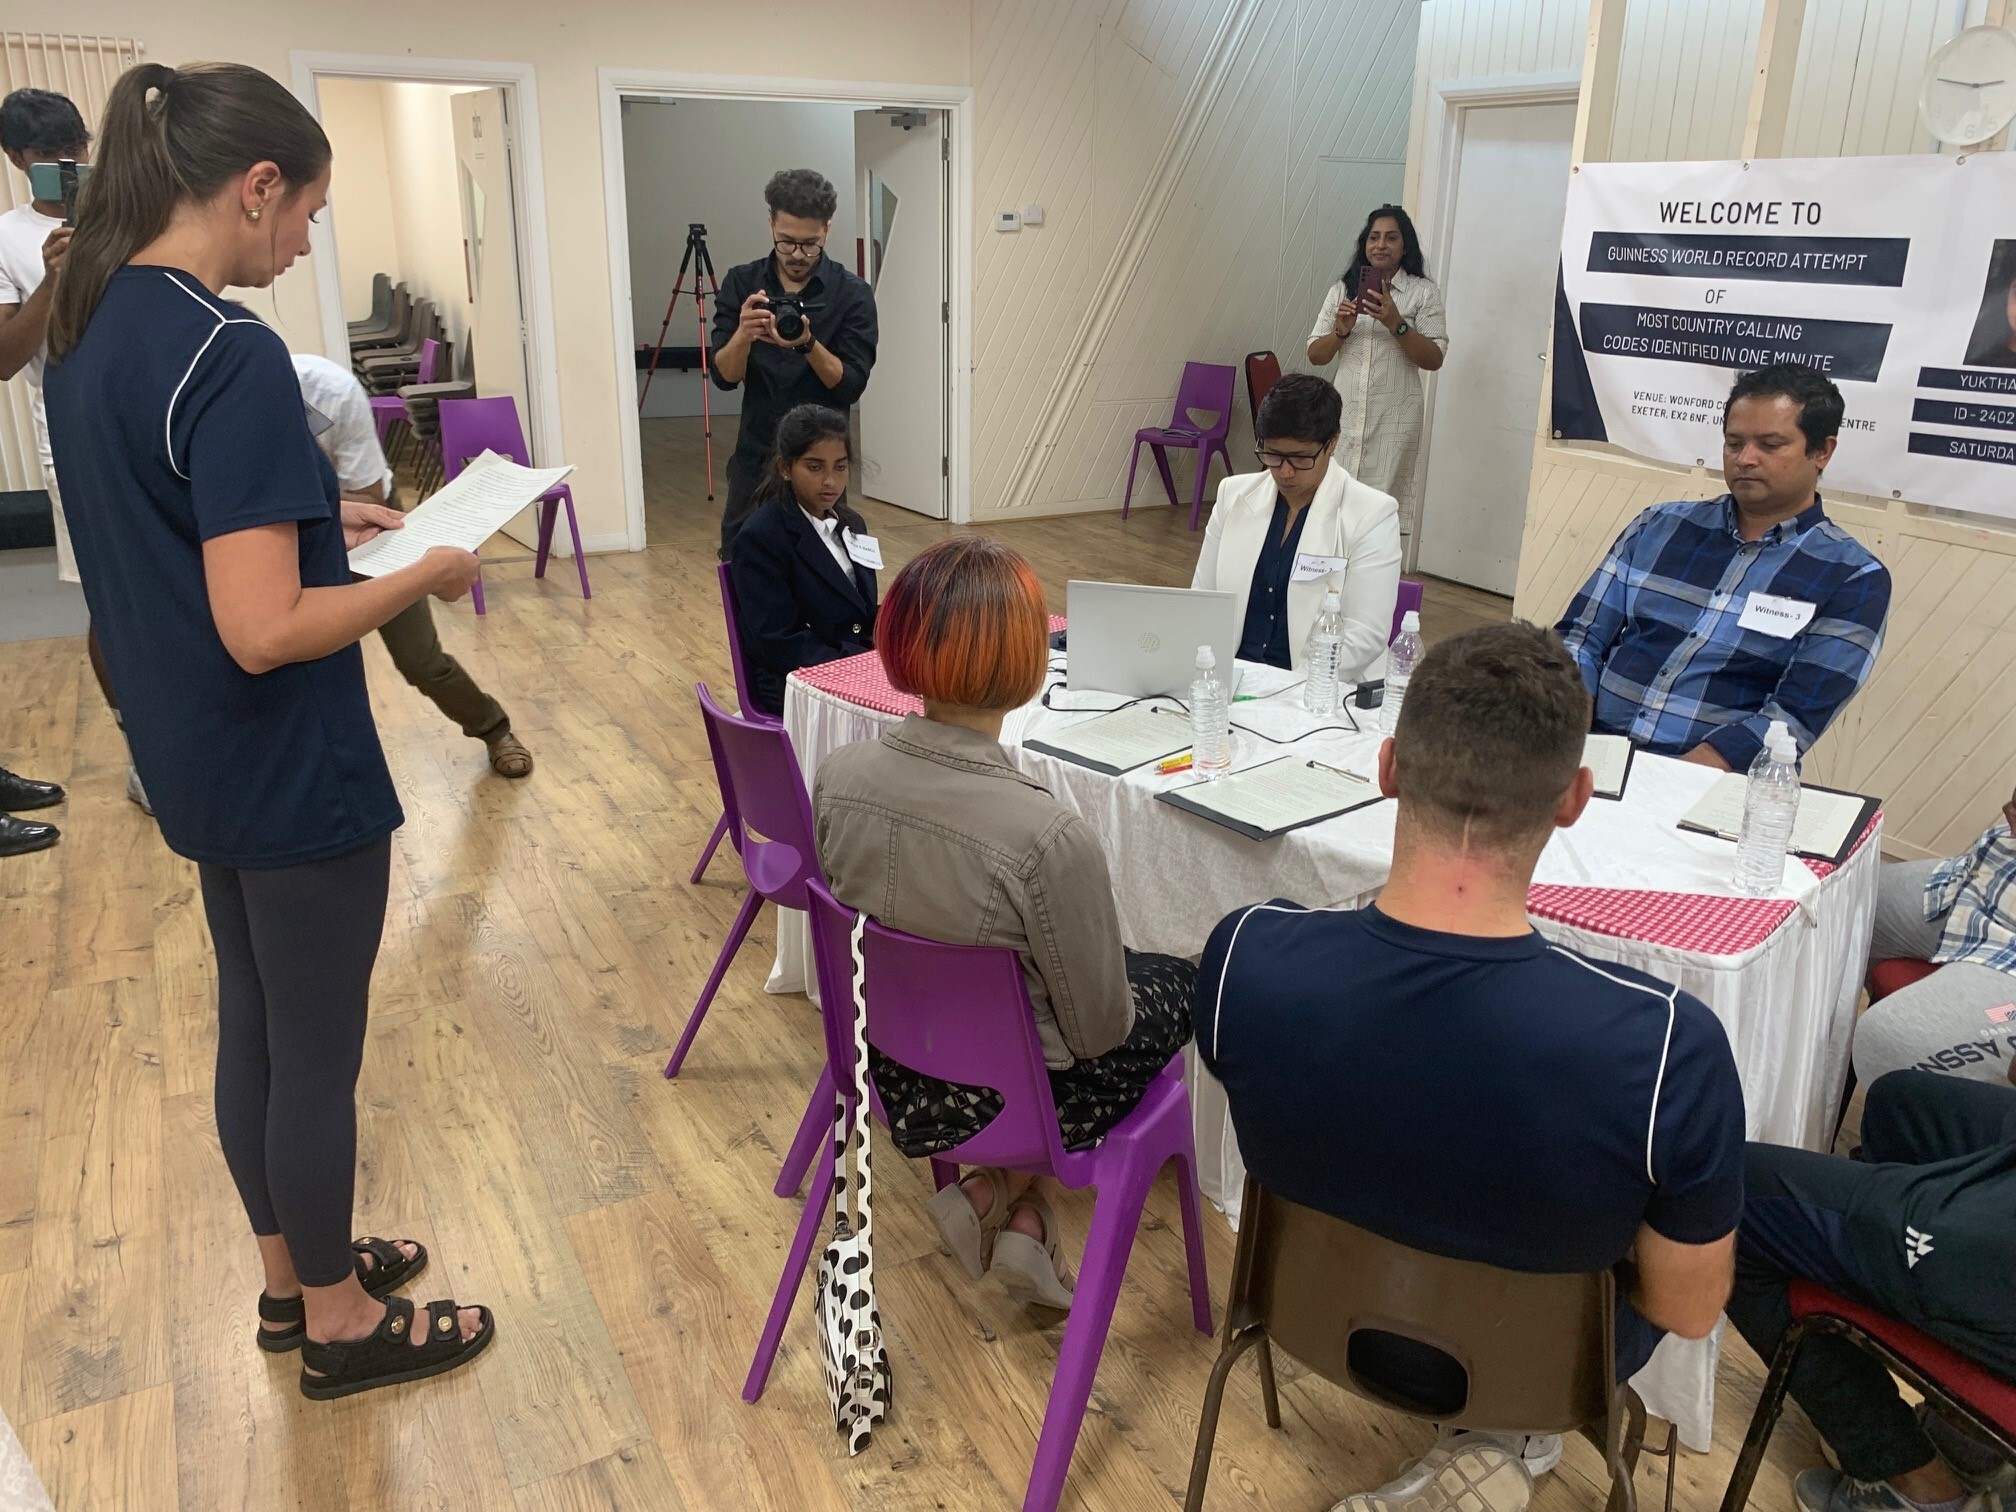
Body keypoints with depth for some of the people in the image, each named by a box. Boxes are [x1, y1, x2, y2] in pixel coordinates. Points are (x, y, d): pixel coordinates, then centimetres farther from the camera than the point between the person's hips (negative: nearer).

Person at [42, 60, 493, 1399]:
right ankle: (340, 1323, 28)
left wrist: (313, 516, 10)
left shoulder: (88, 328, 5)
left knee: (255, 1025, 21)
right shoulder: (233, 356, -24)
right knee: (319, 1054, 8)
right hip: (293, 770, -9)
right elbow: (264, 630, -28)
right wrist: (426, 575, -15)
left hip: (196, 762, 9)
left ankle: (293, 1274, 40)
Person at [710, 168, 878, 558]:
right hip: (755, 454, 2)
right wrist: (743, 334, -26)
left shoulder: (852, 294, -6)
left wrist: (808, 343, -27)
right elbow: (723, 376, -6)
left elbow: (851, 385, -11)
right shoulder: (741, 284, 0)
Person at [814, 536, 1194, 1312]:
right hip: (1009, 1096, -5)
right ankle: (1001, 1191, 18)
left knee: (1126, 963, 30)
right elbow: (1100, 1031, -20)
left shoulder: (837, 776, -18)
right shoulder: (1049, 838, -35)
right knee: (1178, 984, 23)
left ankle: (1016, 1214, 22)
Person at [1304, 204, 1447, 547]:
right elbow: (1315, 355, 12)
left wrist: (1396, 324, -16)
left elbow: (1434, 359, -4)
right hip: (1344, 415, 3)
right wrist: (1339, 331, -8)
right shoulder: (1342, 290, 12)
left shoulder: (1423, 292, 3)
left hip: (1394, 418, -3)